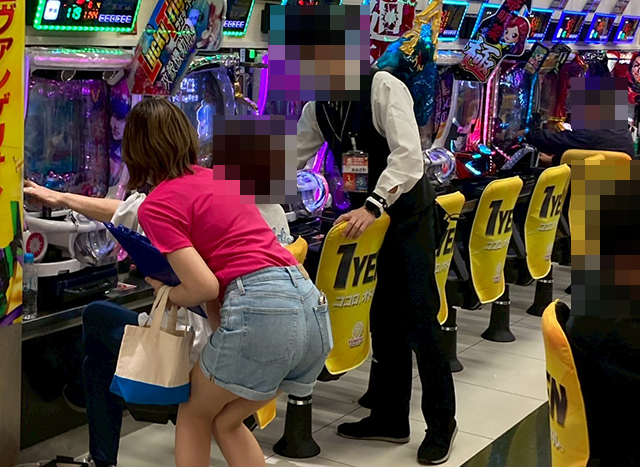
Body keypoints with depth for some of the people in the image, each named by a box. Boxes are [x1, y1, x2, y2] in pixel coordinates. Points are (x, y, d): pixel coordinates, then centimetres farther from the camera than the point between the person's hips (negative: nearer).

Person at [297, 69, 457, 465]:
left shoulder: (384, 87, -19)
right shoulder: (318, 107, 3)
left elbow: (408, 156, -27)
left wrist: (374, 206, -35)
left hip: (406, 210, -7)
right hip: (367, 212, 7)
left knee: (418, 315, -5)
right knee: (381, 315, 11)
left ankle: (442, 421, 10)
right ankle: (390, 417, 23)